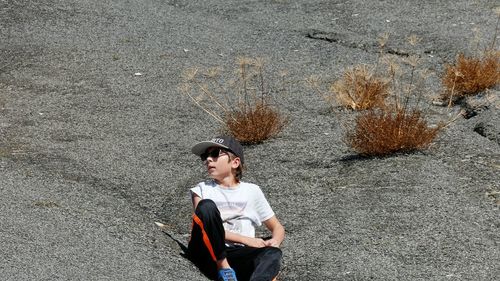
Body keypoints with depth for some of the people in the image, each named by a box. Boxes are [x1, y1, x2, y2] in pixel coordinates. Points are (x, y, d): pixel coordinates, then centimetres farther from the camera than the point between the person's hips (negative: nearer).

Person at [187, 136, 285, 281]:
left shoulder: (252, 191, 18)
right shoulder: (202, 189, 15)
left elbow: (278, 228, 21)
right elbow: (204, 223, -2)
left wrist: (275, 242, -5)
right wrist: (245, 239, -12)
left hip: (238, 257, 1)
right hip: (207, 255, -1)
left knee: (272, 253, -31)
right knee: (207, 205, -24)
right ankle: (224, 269, -27)